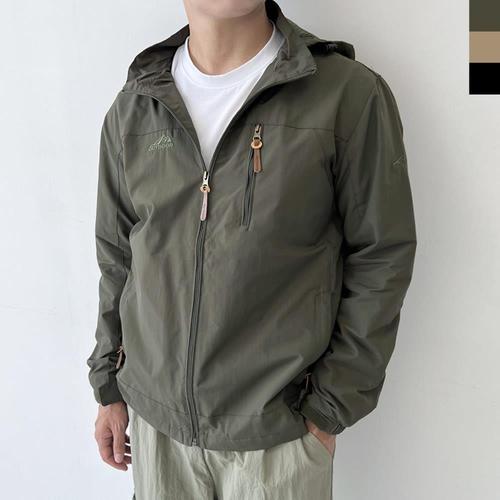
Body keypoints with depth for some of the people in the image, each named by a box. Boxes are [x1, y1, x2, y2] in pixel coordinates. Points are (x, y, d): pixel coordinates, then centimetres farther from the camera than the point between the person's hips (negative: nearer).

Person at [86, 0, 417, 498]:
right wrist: (109, 388, 12)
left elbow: (382, 257, -8)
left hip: (278, 430, -3)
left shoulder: (351, 94, -12)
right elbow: (117, 256, 8)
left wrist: (332, 407, -7)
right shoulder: (132, 107, 1)